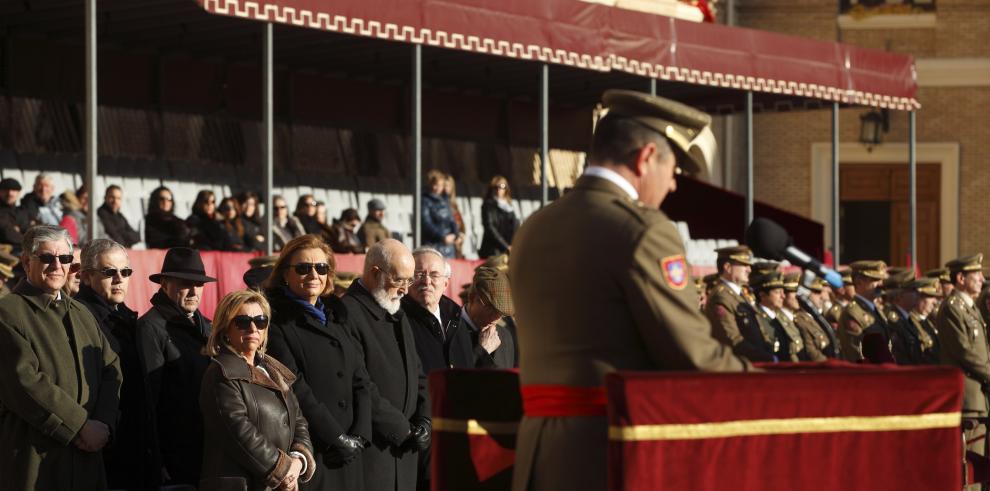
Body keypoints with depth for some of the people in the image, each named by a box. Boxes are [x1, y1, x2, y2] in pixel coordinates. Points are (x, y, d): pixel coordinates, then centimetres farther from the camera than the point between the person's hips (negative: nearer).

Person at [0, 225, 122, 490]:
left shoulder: (81, 314, 18)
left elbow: (111, 369, 10)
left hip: (86, 456, 6)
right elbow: (25, 381, -16)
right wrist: (81, 426, -14)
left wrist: (103, 424, -8)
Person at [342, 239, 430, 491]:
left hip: (404, 448, 8)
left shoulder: (398, 314, 19)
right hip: (370, 449, -8)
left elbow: (417, 374, 22)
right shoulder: (348, 314, -11)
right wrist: (401, 428, -12)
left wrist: (423, 421, 5)